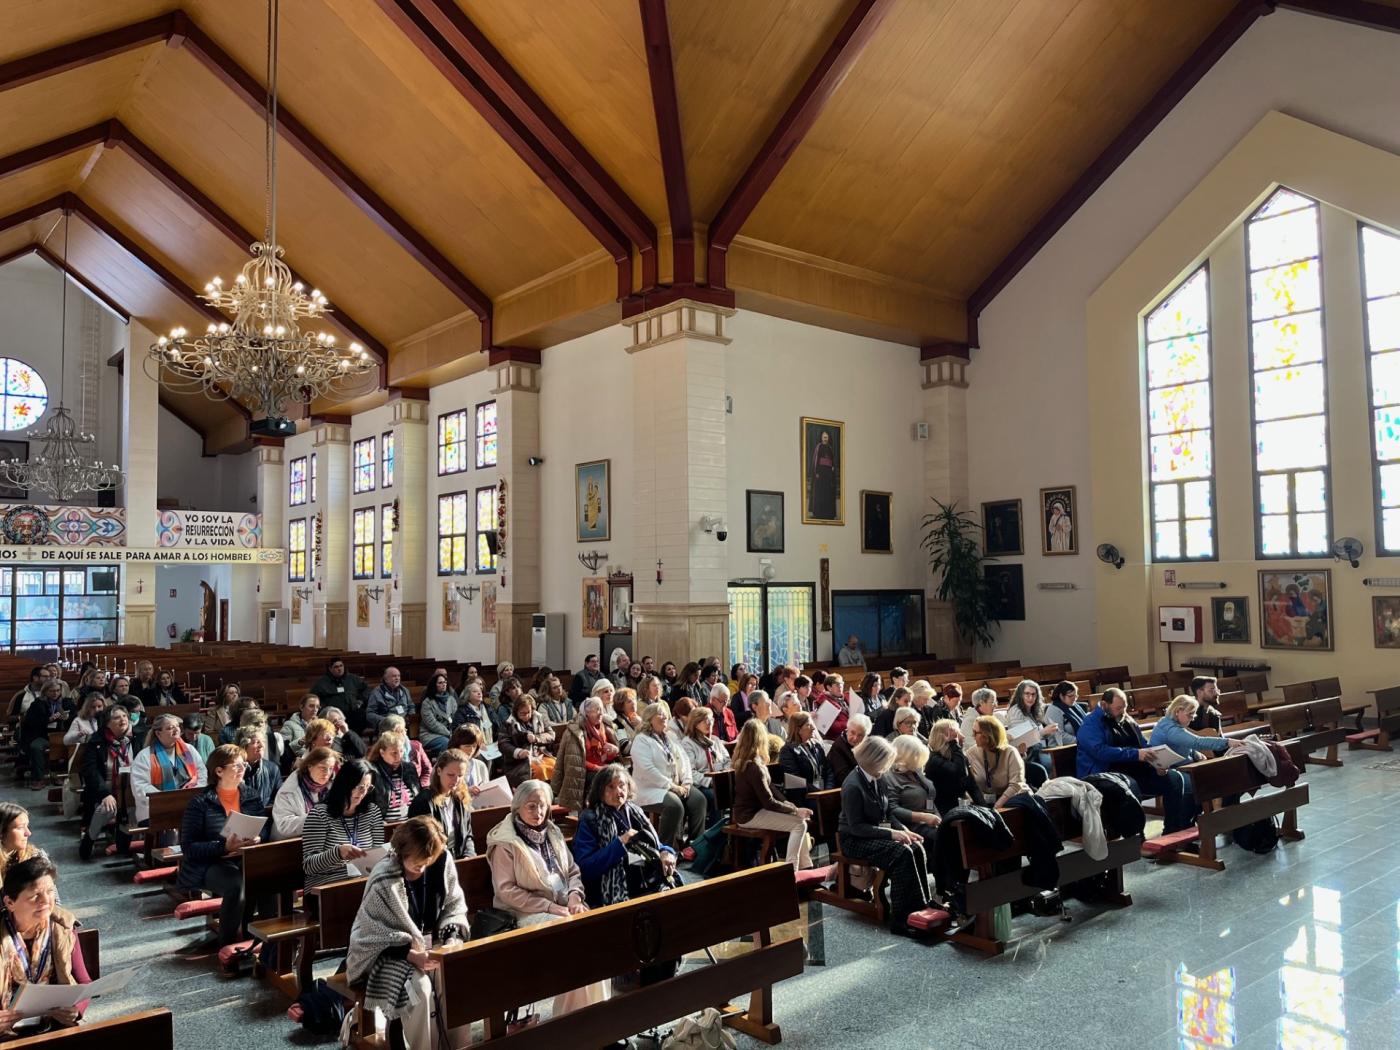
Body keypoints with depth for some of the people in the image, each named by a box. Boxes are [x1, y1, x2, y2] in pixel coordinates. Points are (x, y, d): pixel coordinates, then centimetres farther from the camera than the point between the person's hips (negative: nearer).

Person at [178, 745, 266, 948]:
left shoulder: (251, 795, 10)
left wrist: (258, 838, -11)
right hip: (210, 864, -4)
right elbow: (188, 848, -8)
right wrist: (224, 847, -21)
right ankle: (227, 945, -15)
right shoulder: (200, 803, -4)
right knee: (236, 885, -35)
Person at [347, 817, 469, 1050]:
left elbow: (455, 907, 1)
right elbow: (375, 935, -16)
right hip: (389, 951, -4)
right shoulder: (384, 881, -23)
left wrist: (452, 940, -16)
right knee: (420, 989, -31)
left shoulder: (442, 862, -11)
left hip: (433, 942, 4)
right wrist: (412, 955, -26)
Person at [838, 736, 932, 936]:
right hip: (855, 841, -7)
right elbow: (856, 826, -20)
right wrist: (891, 833, -24)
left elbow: (889, 812, 11)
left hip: (878, 834, 7)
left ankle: (921, 909, -14)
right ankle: (901, 919, -24)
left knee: (917, 848, -17)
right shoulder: (853, 786, -20)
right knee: (902, 853, -28)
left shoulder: (878, 779, 3)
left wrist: (903, 829, -9)